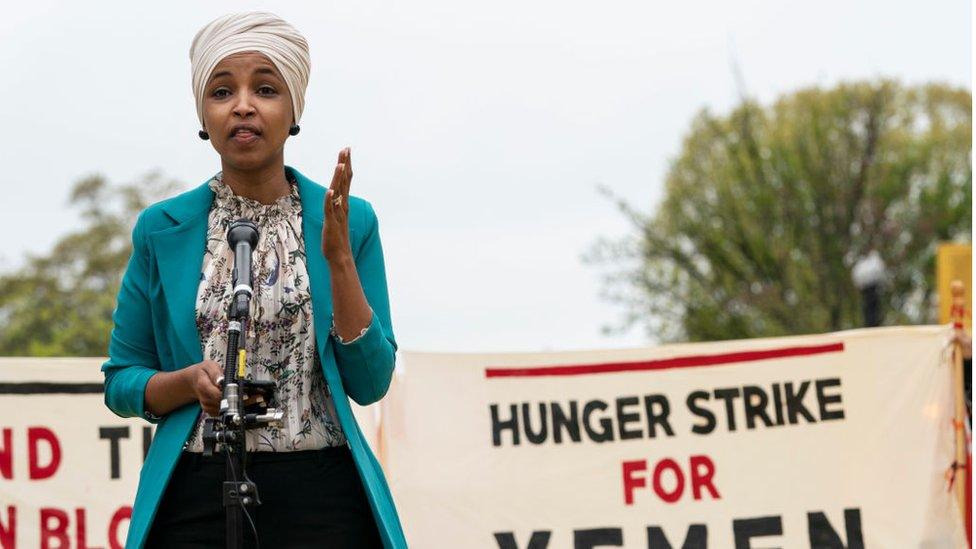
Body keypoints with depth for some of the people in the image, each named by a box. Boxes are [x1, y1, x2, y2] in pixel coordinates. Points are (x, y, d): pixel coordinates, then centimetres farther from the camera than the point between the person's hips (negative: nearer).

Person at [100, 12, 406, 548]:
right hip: (196, 498, 0)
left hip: (322, 497, 0)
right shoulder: (161, 229, 2)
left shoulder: (350, 221, 1)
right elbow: (121, 382, 7)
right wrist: (191, 380, -13)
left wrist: (338, 258, -12)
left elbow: (370, 383, -3)